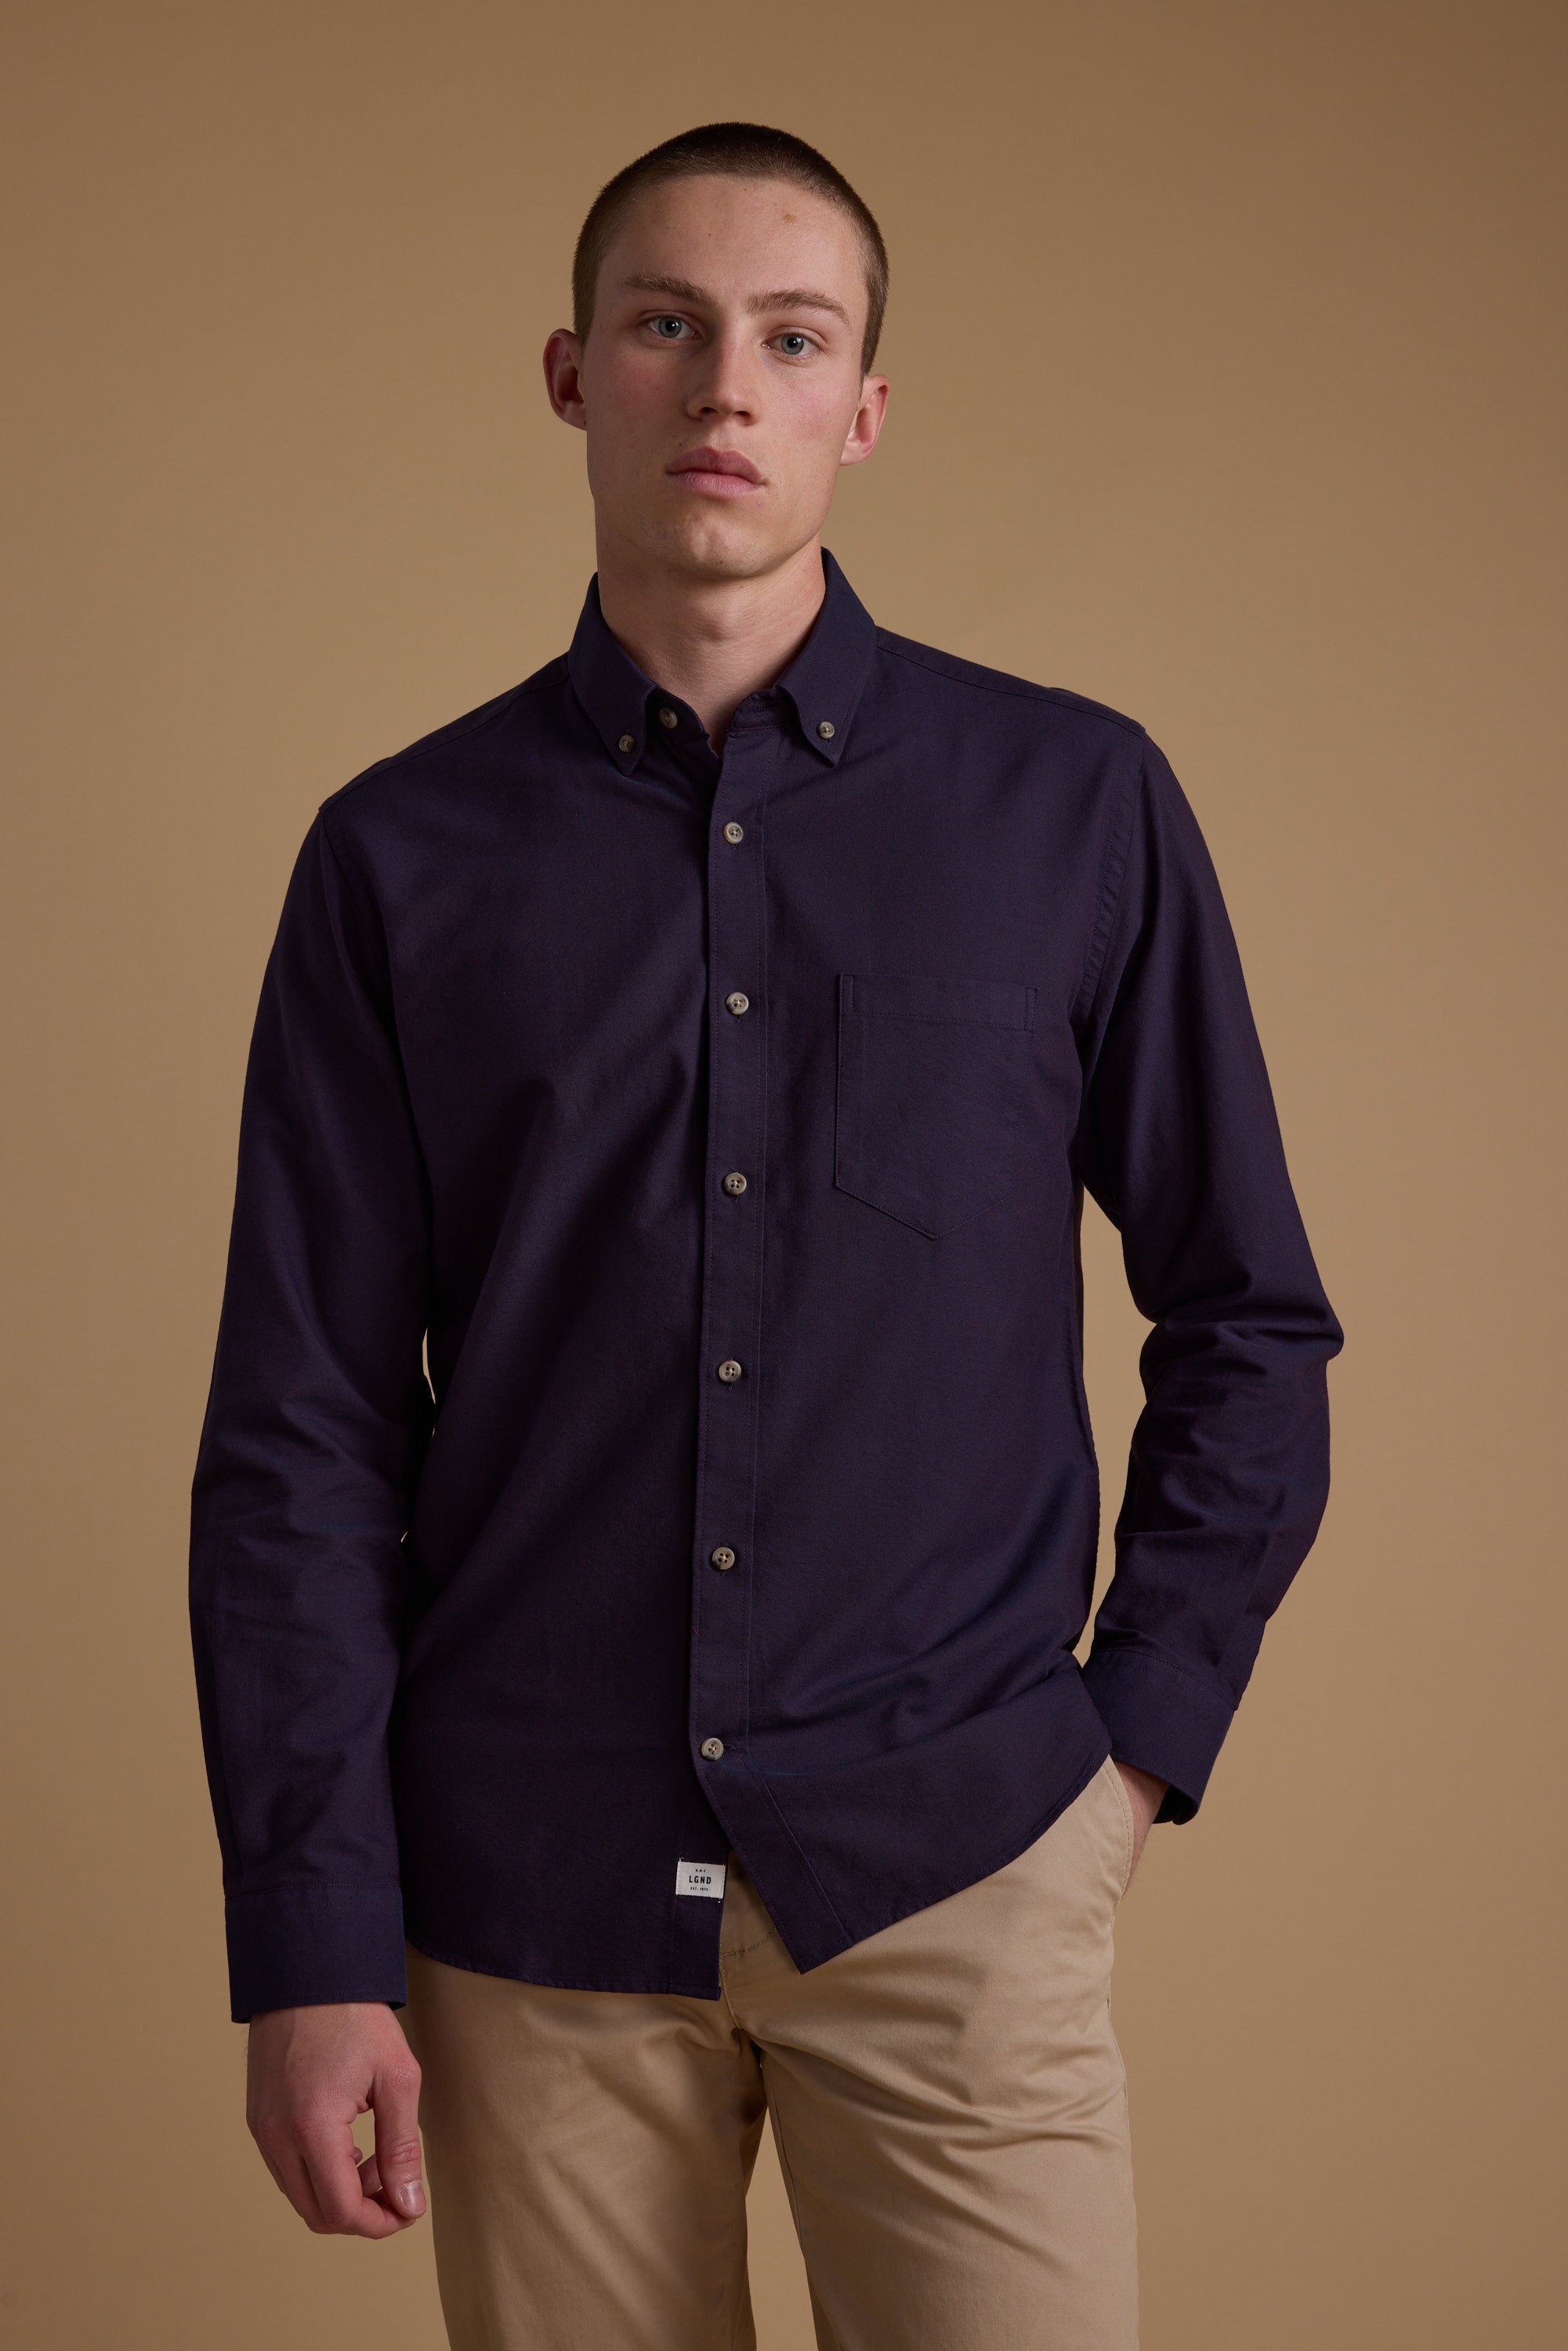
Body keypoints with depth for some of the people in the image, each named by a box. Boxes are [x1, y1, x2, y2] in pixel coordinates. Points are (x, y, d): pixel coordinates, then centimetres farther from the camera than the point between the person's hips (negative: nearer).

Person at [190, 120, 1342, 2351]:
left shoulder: (1080, 807, 2)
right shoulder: (406, 857, 2)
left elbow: (1250, 1324, 9)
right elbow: (302, 1432, 1)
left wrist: (1147, 1729, 2)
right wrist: (310, 1945, -4)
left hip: (954, 1868, 0)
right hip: (529, 1895, 1)